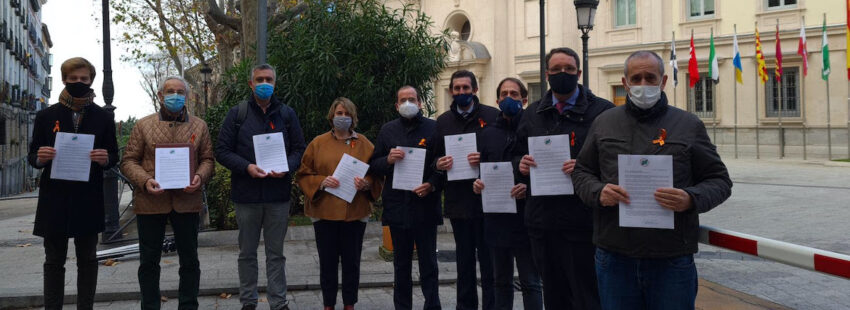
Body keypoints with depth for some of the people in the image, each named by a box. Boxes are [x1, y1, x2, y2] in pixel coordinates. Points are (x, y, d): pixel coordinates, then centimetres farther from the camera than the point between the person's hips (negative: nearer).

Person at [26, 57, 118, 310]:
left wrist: (105, 159, -17)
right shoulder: (46, 117, 6)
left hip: (89, 201, 0)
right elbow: (32, 156, 7)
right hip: (54, 200, 0)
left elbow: (113, 156, 6)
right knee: (54, 261, 6)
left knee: (87, 260, 8)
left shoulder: (104, 118, 5)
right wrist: (39, 158, -16)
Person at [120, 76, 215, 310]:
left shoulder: (199, 126, 11)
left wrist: (200, 177, -11)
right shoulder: (143, 125, 6)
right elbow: (128, 161, 4)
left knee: (189, 260, 8)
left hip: (187, 201, 1)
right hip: (151, 201, -1)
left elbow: (208, 159, 10)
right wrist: (145, 181, -14)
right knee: (149, 261, 6)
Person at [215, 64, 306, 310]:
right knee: (247, 252, 10)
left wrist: (287, 168, -12)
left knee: (276, 253, 8)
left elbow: (299, 149, 8)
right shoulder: (237, 114, 1)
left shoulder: (287, 114, 6)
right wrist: (247, 167, -16)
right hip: (246, 194, 0)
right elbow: (222, 151, -1)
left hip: (278, 195, 1)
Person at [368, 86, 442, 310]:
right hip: (397, 206, 2)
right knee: (401, 264, 11)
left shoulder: (434, 128, 2)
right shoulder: (387, 130, 10)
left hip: (425, 205, -2)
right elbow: (374, 166, 10)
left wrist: (432, 184, -14)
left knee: (428, 263, 2)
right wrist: (388, 159, -11)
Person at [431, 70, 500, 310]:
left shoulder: (493, 116, -1)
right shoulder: (443, 121, 11)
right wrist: (439, 164, -7)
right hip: (458, 200, 4)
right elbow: (436, 156, 15)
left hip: (486, 199, -4)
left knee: (489, 260, 2)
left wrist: (485, 159, -21)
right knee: (464, 261, 13)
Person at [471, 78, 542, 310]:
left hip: (525, 216, -4)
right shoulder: (488, 134, 12)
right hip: (496, 218, 5)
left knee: (530, 282, 1)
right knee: (501, 281, 15)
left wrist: (529, 188, -23)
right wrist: (477, 184, -6)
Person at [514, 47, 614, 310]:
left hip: (582, 221, -5)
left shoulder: (601, 111, -3)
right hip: (542, 221, 5)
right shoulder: (533, 114, 15)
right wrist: (521, 164, -1)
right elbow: (519, 154, 22)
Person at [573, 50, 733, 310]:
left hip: (672, 259, -1)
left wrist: (691, 199, -16)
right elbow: (582, 172, 13)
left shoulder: (689, 125, 4)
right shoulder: (604, 123, 10)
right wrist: (598, 192, -10)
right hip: (614, 257, 2)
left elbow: (719, 180, 5)